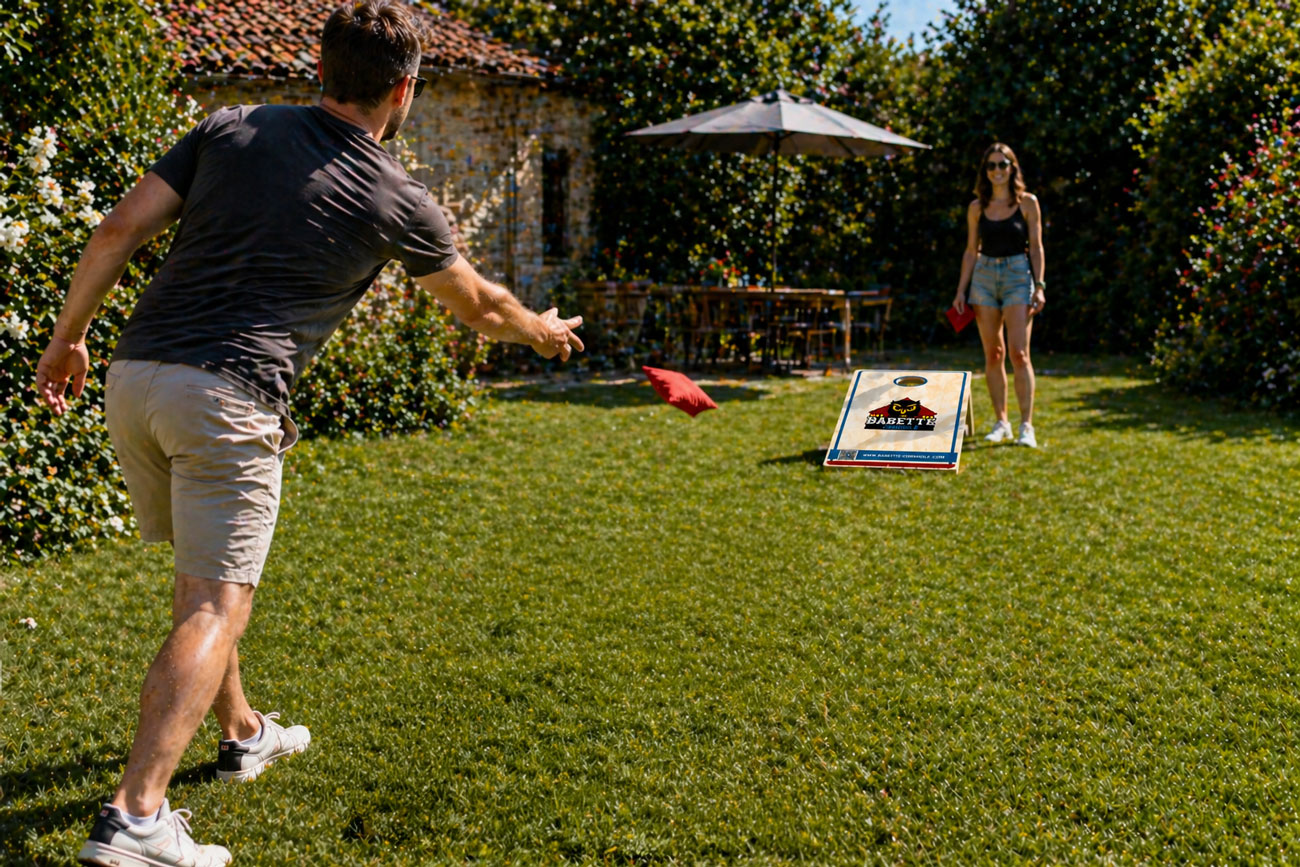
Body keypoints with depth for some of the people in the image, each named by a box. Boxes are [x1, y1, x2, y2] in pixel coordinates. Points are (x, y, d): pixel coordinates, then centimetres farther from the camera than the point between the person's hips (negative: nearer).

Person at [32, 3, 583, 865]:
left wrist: (68, 338, 16)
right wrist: (544, 330, 38)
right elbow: (478, 305, 19)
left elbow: (118, 230, 6)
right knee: (216, 606, -4)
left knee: (201, 571, 22)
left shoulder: (230, 128, 11)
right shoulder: (398, 200, 3)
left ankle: (243, 731, 39)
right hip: (227, 398, -6)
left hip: (135, 375, 6)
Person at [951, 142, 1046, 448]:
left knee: (1019, 353, -11)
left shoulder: (1027, 203, 2)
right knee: (993, 354, 5)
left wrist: (1039, 286, -6)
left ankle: (1026, 426, -10)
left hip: (1018, 276, -3)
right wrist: (961, 290, 7)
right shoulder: (977, 208, 8)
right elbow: (971, 251, 12)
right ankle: (1001, 422, 12)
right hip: (984, 277, 3)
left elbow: (1036, 247, 2)